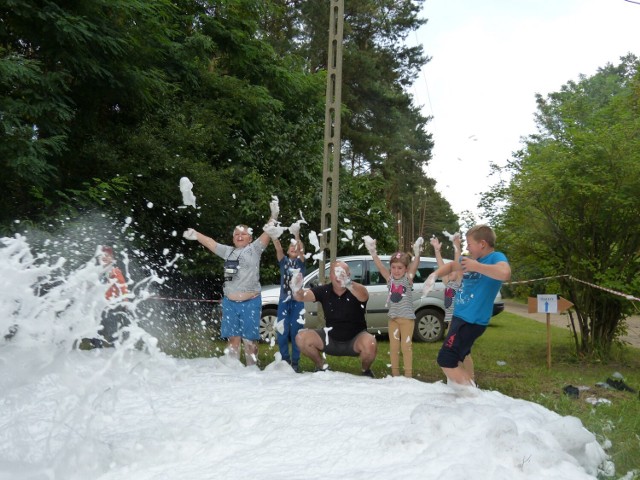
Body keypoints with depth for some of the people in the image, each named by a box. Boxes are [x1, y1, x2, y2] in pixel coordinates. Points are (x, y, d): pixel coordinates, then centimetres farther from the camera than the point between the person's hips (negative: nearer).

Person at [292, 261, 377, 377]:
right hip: (331, 338, 3)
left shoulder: (355, 291, -16)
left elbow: (364, 296, -41)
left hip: (355, 339, -3)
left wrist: (348, 283, -63)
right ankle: (321, 367, 10)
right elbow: (302, 296, -20)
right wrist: (297, 290, -47)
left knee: (370, 344, -35)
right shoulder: (324, 291, -7)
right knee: (301, 338, -16)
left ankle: (366, 371, 1)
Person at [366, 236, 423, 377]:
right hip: (393, 318, 4)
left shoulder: (408, 279, -6)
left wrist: (417, 253, -35)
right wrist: (373, 252, -19)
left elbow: (415, 265, -20)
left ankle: (408, 374, 6)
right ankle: (395, 373, 18)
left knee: (406, 346, -1)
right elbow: (380, 266, -7)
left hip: (407, 318, -4)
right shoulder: (390, 279, 3)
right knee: (394, 346, 9)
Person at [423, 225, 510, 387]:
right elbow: (451, 265, 27)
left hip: (472, 320, -11)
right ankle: (470, 385, 52)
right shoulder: (474, 258, 9)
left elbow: (505, 273, -40)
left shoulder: (496, 257, -16)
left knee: (446, 360, -16)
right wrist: (434, 275, 8)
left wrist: (475, 266, -30)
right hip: (461, 316, 11)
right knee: (461, 353, 32)